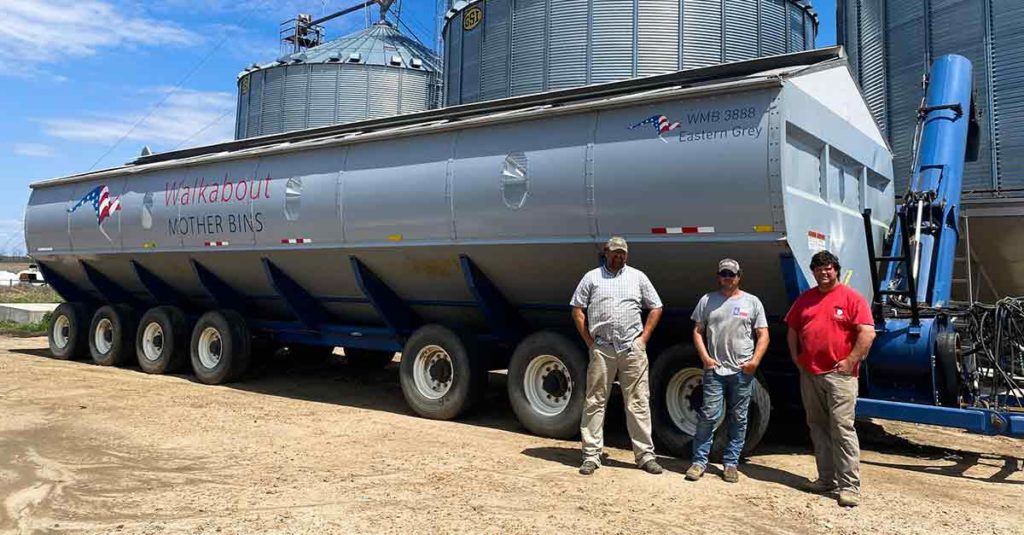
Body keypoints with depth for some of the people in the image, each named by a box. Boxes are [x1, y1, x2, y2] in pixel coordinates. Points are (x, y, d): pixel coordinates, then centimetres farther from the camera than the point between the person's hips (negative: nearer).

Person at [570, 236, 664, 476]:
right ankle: (591, 455, 10)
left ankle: (645, 454, 13)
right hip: (601, 348, -1)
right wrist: (589, 341, 0)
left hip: (632, 348, 1)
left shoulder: (637, 277, 10)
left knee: (638, 403, 4)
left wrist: (644, 338, 4)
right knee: (595, 402, 2)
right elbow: (577, 309, 6)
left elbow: (656, 308, 12)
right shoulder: (592, 277, 7)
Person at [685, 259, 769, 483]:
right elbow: (698, 332, 8)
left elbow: (763, 335, 4)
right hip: (714, 369, 0)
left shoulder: (752, 302, 6)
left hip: (743, 371, 1)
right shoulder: (707, 300, 8)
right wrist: (705, 357, -4)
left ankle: (731, 463, 17)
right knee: (709, 415, -2)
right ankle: (699, 461, 6)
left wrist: (755, 360, -9)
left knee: (738, 419, 7)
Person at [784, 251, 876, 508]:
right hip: (809, 374, 6)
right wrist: (795, 356, 10)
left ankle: (850, 486, -3)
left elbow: (868, 333, -11)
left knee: (843, 428, -8)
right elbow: (792, 330, 21)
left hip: (839, 374, -6)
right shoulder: (805, 299, 14)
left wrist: (851, 361, -14)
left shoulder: (851, 298, -3)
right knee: (817, 427, 11)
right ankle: (827, 479, 21)